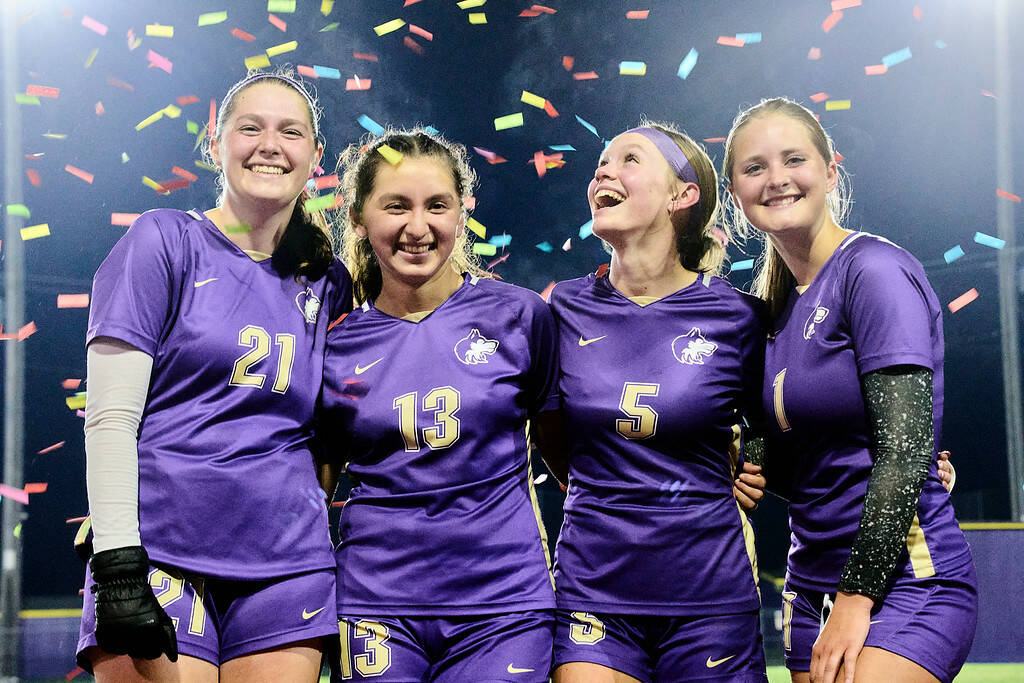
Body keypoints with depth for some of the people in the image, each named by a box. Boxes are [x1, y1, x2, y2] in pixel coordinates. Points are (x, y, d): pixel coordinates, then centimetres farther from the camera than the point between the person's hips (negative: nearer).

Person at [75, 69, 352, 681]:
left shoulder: (330, 285, 12)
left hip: (287, 564, 4)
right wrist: (118, 564, -14)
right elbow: (109, 418, -7)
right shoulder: (165, 241, 0)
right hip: (163, 556, -4)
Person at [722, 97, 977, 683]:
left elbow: (905, 450, -18)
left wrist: (856, 600, -17)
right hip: (814, 585, 7)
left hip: (904, 580, -7)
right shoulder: (778, 303, 11)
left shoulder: (875, 270, -11)